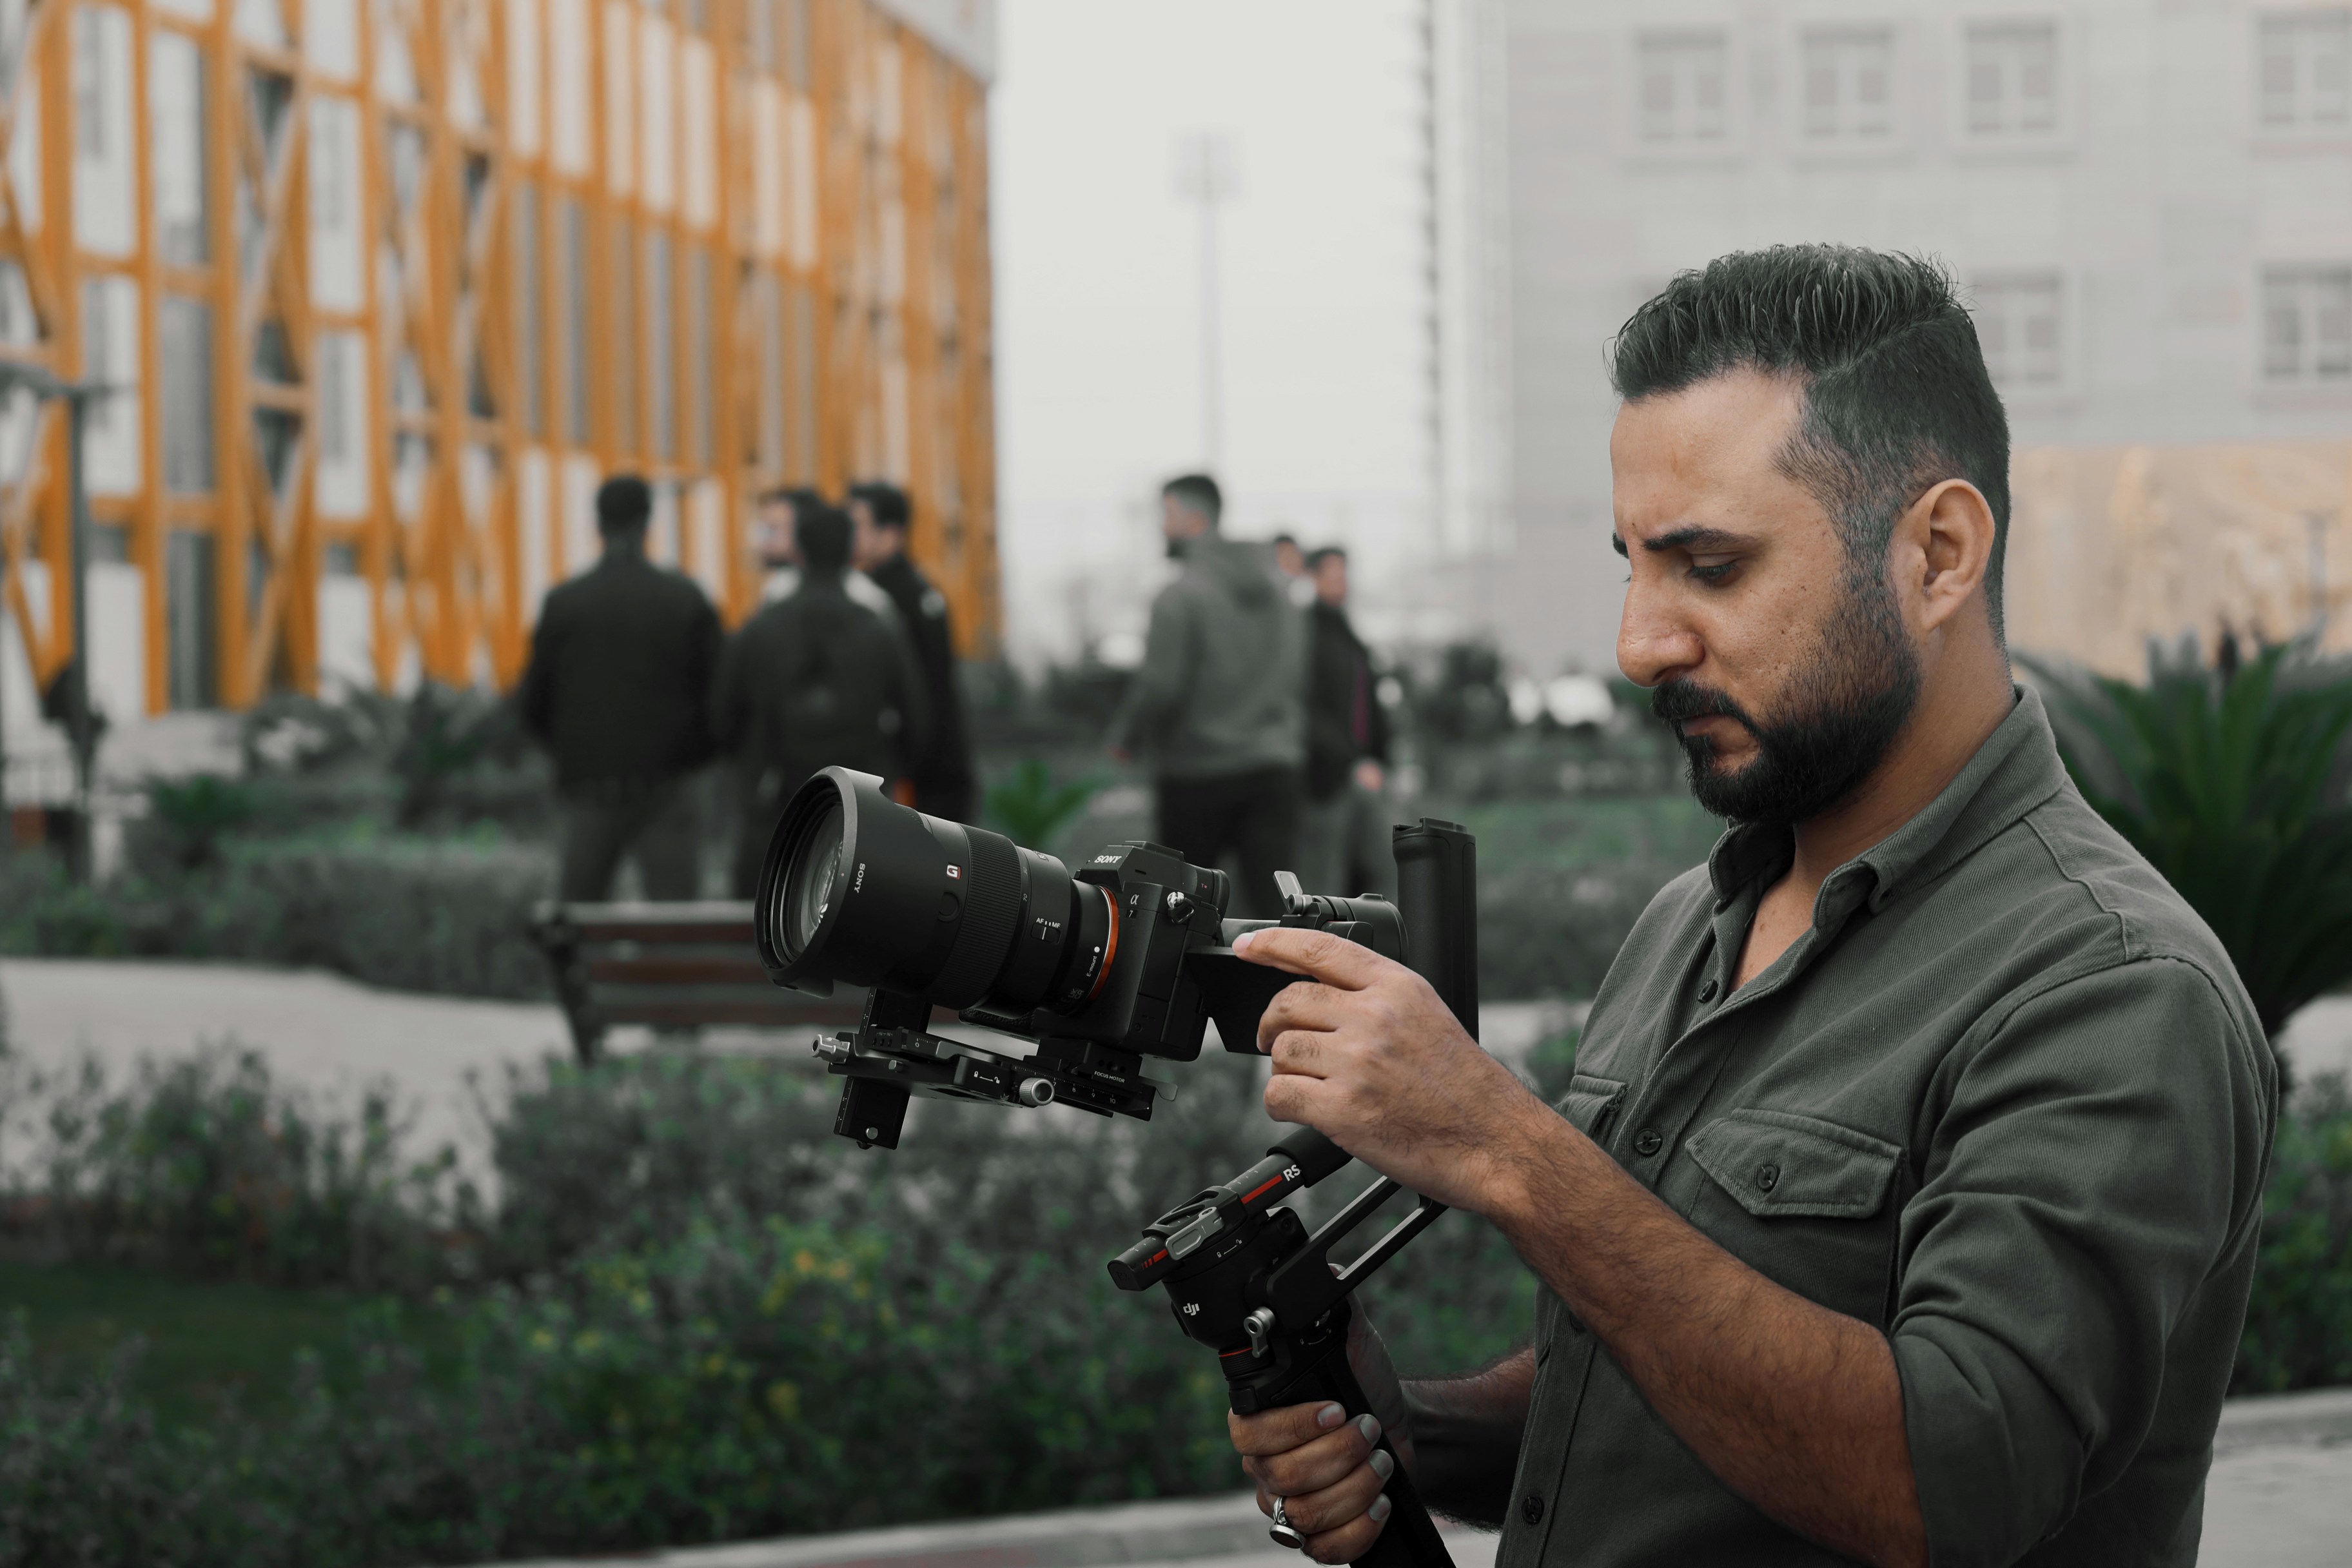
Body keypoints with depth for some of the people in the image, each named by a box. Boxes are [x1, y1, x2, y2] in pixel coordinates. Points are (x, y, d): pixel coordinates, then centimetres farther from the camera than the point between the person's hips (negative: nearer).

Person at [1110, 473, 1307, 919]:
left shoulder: (1180, 597, -12)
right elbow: (1298, 679, 13)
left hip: (1198, 772, -5)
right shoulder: (1276, 589, 10)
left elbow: (1160, 686, -15)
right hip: (1275, 764, 5)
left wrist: (1124, 737, 0)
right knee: (1271, 896, -2)